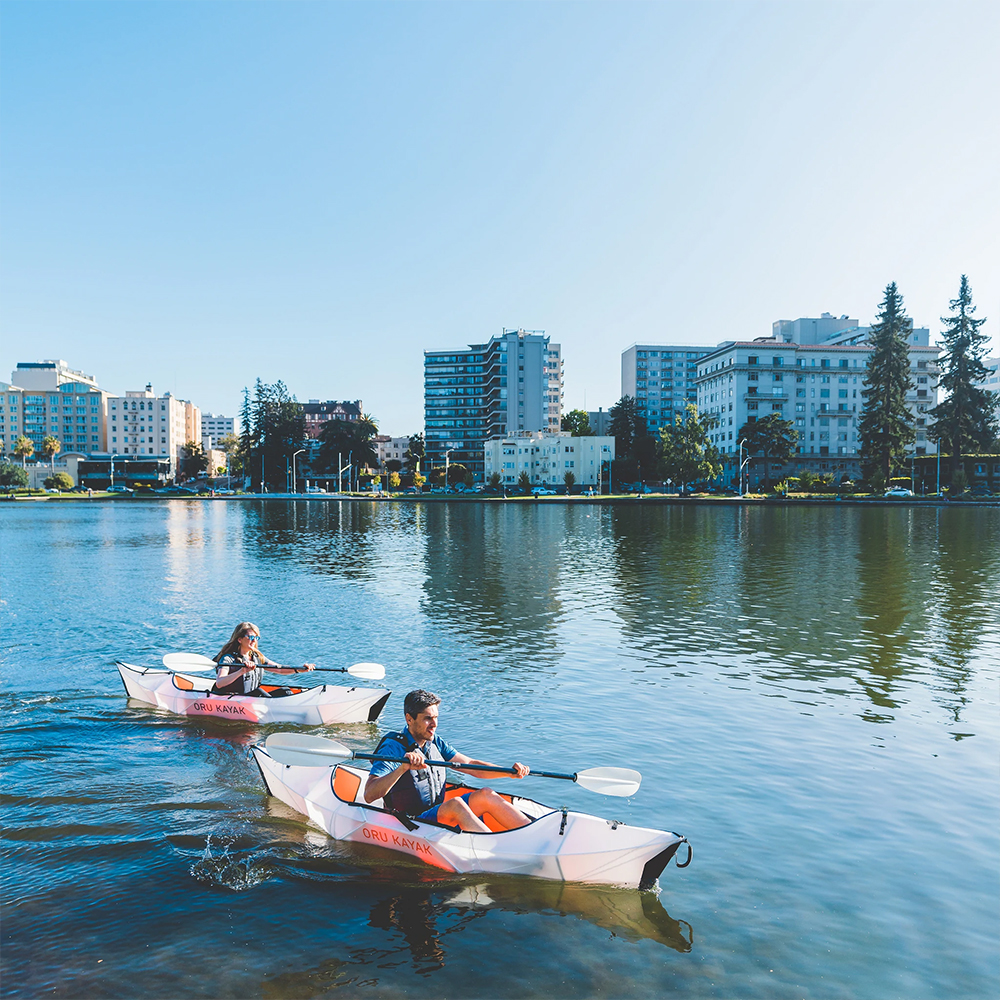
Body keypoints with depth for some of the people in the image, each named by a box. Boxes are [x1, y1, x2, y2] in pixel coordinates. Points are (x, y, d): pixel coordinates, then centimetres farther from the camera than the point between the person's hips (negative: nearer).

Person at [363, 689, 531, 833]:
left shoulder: (435, 743, 9)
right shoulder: (392, 748, -13)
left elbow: (471, 766, 8)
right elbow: (369, 795, -25)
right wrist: (402, 768, -40)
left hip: (441, 815, 7)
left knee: (486, 795, -12)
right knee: (455, 804, -32)